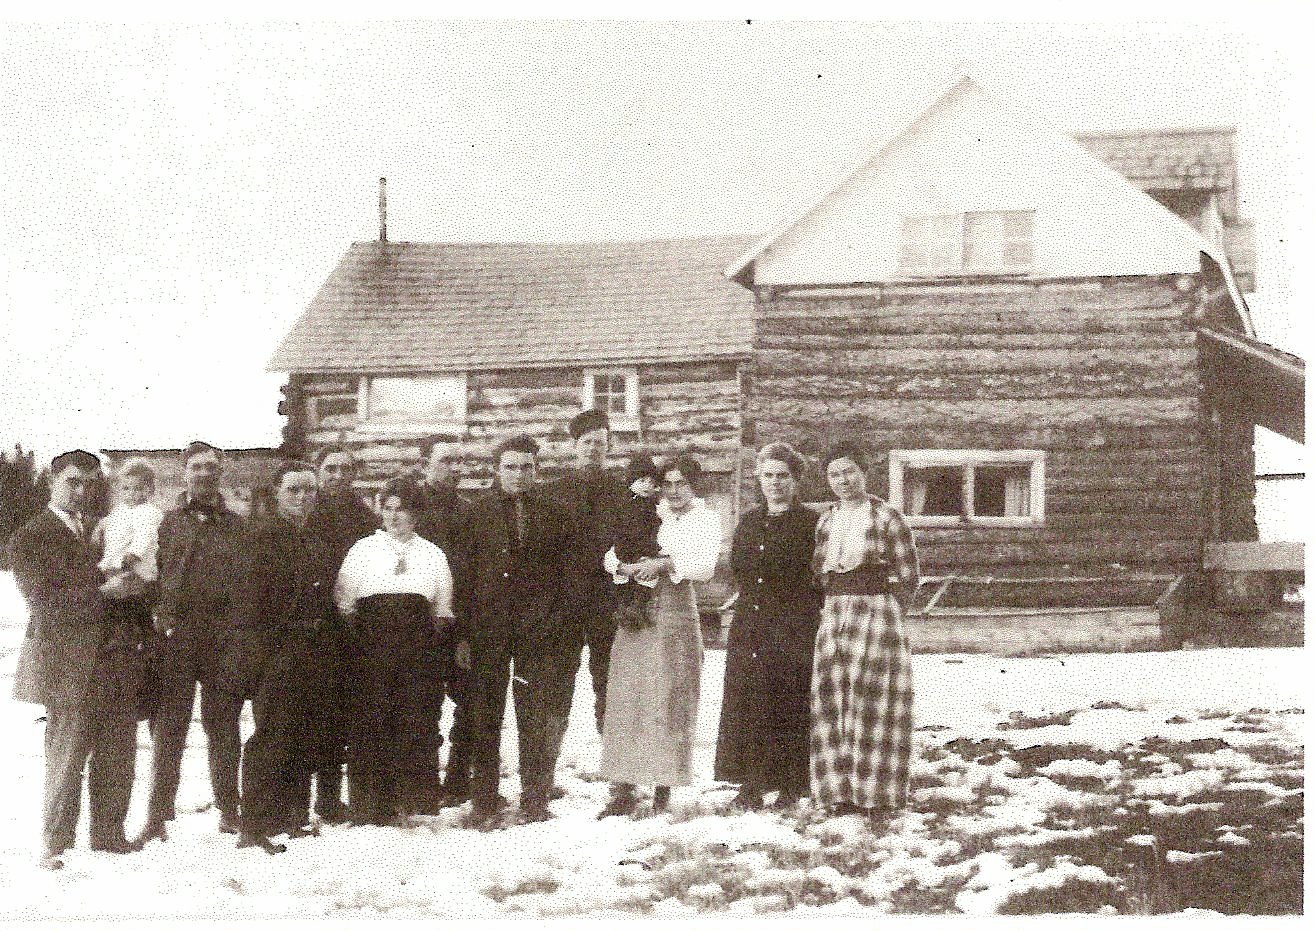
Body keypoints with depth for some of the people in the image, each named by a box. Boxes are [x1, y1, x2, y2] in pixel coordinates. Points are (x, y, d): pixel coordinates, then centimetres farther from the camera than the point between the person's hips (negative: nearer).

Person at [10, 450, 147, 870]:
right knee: (67, 755, -2)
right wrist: (102, 589, -17)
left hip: (115, 658, 6)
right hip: (69, 662, -6)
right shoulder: (29, 537, -3)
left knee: (117, 752, 8)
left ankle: (108, 831, 21)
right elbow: (44, 602, -12)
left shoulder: (97, 530, 16)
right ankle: (53, 844, 8)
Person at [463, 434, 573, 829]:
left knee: (539, 721, 3)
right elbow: (464, 570, 2)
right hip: (489, 629, -1)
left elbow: (565, 571, 8)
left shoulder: (553, 512, 8)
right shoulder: (480, 511, 6)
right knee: (486, 718, 2)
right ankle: (483, 805, 8)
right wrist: (463, 633, -4)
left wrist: (565, 629, -1)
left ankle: (535, 803, 12)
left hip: (540, 631, 1)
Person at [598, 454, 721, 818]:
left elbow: (705, 566, -9)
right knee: (625, 698, -1)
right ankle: (624, 789, 2)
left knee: (668, 699, -3)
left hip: (675, 613, -3)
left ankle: (664, 790, 4)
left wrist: (663, 563, -20)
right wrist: (624, 565, -10)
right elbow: (611, 556, 12)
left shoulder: (705, 519, 6)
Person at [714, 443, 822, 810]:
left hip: (794, 629, -5)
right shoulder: (748, 522, 15)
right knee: (747, 703, 3)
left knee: (790, 707, -5)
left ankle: (791, 786, 2)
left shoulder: (811, 522, -1)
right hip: (749, 627, 5)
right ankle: (751, 785, 8)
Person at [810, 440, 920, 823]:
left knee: (875, 704, -3)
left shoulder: (888, 517, -5)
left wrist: (888, 618, -6)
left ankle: (878, 793, 4)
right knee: (835, 702, 4)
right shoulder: (826, 519, 12)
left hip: (876, 615, -6)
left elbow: (909, 576, -3)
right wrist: (832, 610, 8)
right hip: (834, 617, 6)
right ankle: (843, 790, 12)